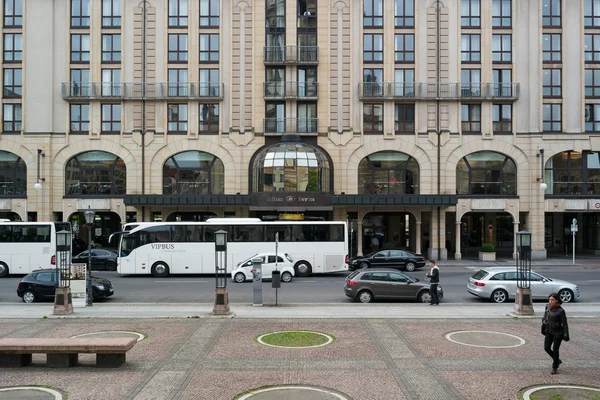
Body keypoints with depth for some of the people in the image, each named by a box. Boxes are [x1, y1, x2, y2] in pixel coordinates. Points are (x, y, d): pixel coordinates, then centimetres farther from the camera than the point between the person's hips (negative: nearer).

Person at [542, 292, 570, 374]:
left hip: (558, 332, -5)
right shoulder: (548, 307, -3)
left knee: (555, 350, 2)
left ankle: (555, 368, 19)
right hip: (549, 332, 5)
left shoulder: (561, 311, -18)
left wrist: (566, 336, -14)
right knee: (547, 348, 0)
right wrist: (543, 327, 17)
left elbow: (564, 323, -14)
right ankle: (557, 360, 28)